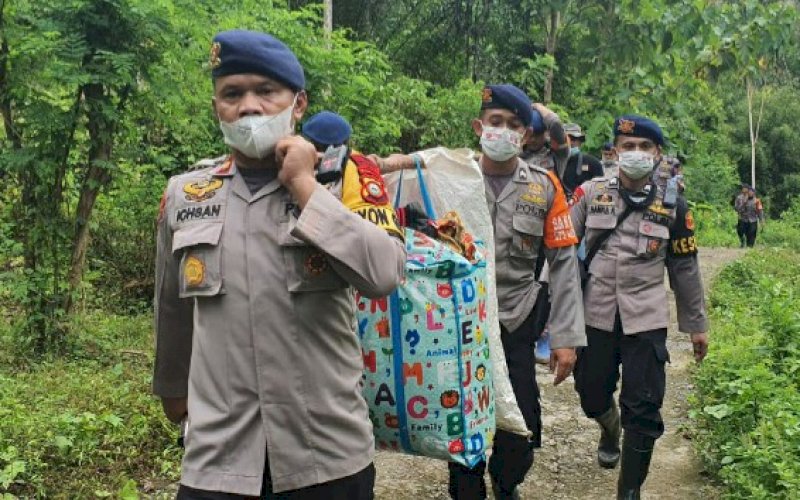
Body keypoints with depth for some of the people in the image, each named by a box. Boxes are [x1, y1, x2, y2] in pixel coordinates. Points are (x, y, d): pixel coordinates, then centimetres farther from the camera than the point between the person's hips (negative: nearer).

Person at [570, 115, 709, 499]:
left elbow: (685, 269, 9)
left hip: (646, 321, 0)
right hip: (594, 315, 1)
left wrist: (696, 325, 13)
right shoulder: (590, 194, -1)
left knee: (643, 410, -3)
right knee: (592, 396, 11)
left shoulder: (673, 207, 2)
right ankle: (610, 432, 47)